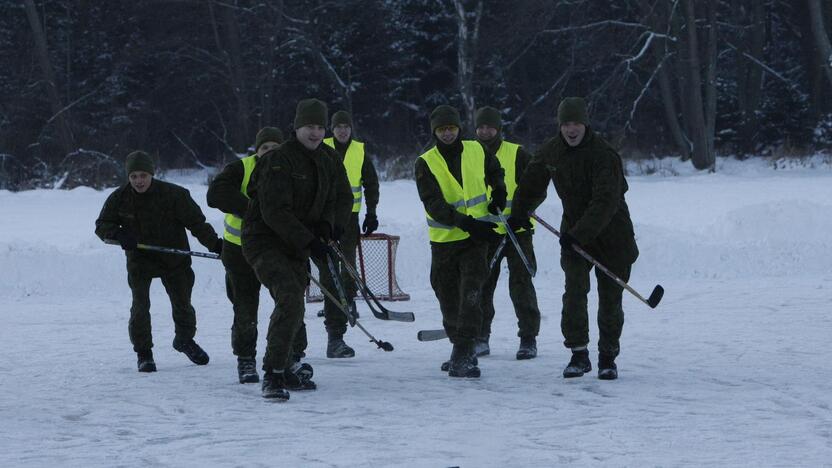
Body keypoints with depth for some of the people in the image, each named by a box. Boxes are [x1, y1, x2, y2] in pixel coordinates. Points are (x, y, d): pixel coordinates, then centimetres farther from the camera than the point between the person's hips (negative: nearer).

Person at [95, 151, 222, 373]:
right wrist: (118, 234, -22)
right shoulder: (119, 198, -9)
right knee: (140, 306, -14)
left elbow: (196, 222, -12)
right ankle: (144, 353, 0)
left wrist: (214, 243, -22)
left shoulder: (173, 194, -16)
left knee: (182, 305, 11)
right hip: (139, 260, 0)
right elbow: (102, 225, 0)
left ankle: (185, 340, 39)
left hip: (174, 259, 0)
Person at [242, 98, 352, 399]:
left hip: (296, 248, 8)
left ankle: (281, 368, 37)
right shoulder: (279, 161, -19)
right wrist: (309, 242, -27)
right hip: (265, 241, -8)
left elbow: (343, 199, 12)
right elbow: (275, 211, -24)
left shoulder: (327, 160, 6)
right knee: (290, 301, -24)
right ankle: (273, 375, -24)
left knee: (292, 307, 19)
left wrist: (326, 225, -9)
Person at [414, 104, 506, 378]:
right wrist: (466, 223, -30)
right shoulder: (426, 163, -7)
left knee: (470, 294, -16)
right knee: (449, 300, 11)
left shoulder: (476, 151, 1)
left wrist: (498, 192, 8)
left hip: (476, 237, -1)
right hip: (444, 240, 1)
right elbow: (434, 205, -19)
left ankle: (463, 355, -20)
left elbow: (494, 171, 26)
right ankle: (462, 351, 29)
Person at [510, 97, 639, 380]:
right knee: (574, 292, -12)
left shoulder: (604, 155, -21)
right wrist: (519, 213, 22)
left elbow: (606, 201, -29)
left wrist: (579, 233, -35)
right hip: (573, 232, 4)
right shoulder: (551, 151, -2)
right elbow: (533, 183, 19)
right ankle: (579, 354, -6)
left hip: (611, 233, -4)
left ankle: (608, 358, 13)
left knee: (610, 298, 0)